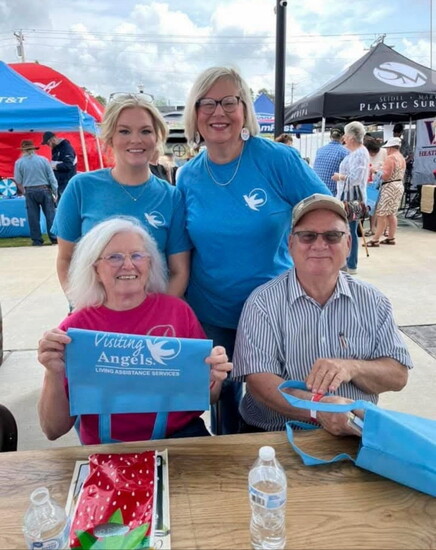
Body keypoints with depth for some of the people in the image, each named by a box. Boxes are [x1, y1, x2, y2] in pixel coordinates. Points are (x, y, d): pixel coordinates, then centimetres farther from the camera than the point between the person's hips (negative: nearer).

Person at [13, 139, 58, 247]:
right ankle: (54, 238, 4)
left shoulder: (19, 162, -1)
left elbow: (18, 181, 2)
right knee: (50, 214, 5)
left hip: (30, 192, 0)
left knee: (33, 216, 6)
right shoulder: (43, 159, 0)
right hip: (45, 190, 0)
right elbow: (51, 177, -1)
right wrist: (55, 192, 4)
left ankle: (37, 240, 8)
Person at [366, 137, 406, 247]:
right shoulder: (402, 158, 16)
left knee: (381, 214, -9)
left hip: (390, 187, -10)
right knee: (391, 214, 14)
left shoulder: (390, 158, -15)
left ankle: (375, 240, -10)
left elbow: (385, 176, -19)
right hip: (399, 185, 10)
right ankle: (391, 238, 15)